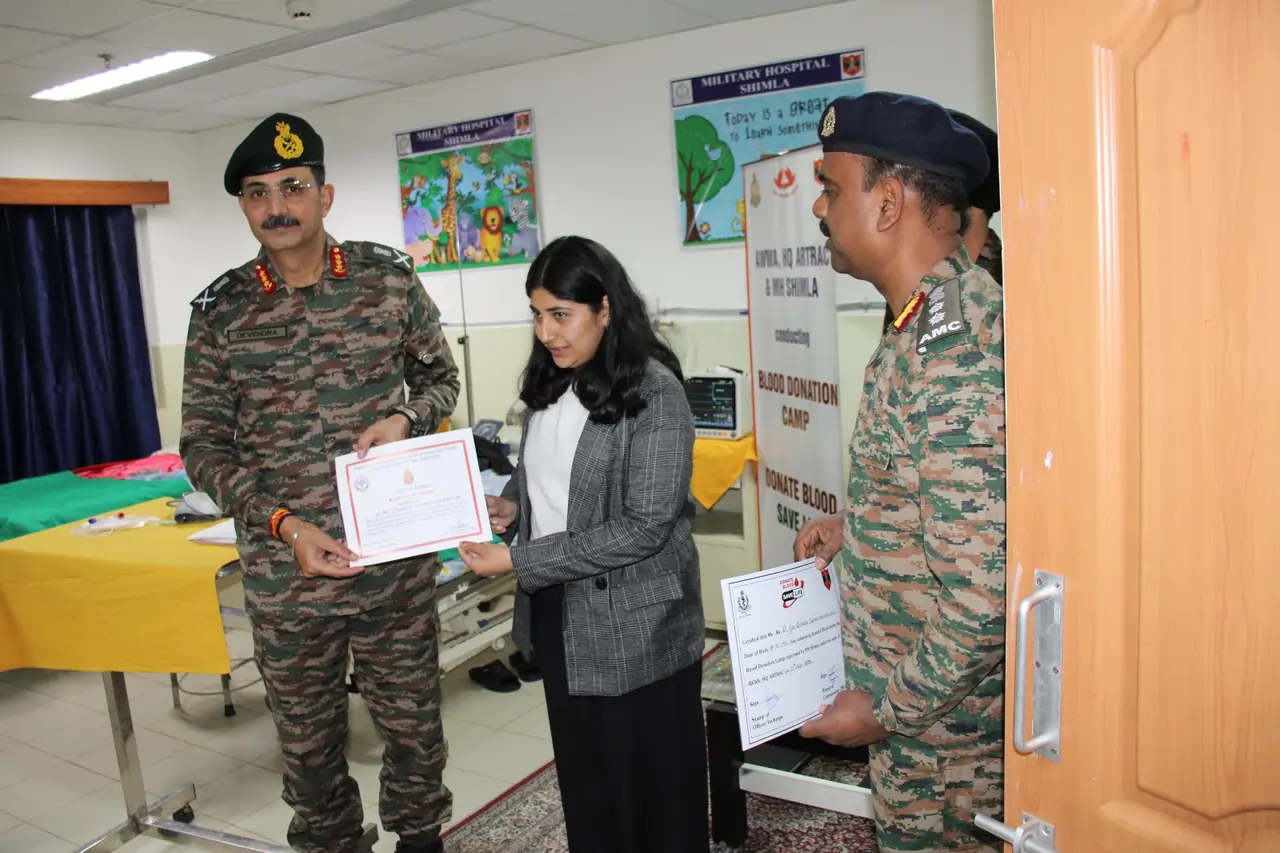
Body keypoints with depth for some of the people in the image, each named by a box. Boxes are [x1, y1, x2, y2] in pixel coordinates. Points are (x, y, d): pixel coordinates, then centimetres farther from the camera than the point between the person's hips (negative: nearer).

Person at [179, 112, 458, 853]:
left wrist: (405, 419, -13)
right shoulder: (221, 312, -2)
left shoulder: (391, 280, -3)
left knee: (413, 721, 15)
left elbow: (442, 378, 9)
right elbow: (203, 446, -1)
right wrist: (284, 525, -15)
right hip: (285, 573, 1)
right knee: (308, 737, 17)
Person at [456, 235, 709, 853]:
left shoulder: (653, 391, -18)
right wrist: (511, 505, -4)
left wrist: (518, 561, -21)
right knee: (583, 777, 20)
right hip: (559, 616, 7)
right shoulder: (548, 382, 4)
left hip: (634, 627, -6)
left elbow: (645, 527, -22)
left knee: (647, 787, 11)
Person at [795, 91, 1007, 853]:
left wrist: (885, 711, -18)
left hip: (941, 729, -9)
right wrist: (857, 525, 10)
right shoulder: (942, 312, 3)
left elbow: (984, 600, -29)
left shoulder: (952, 355, -30)